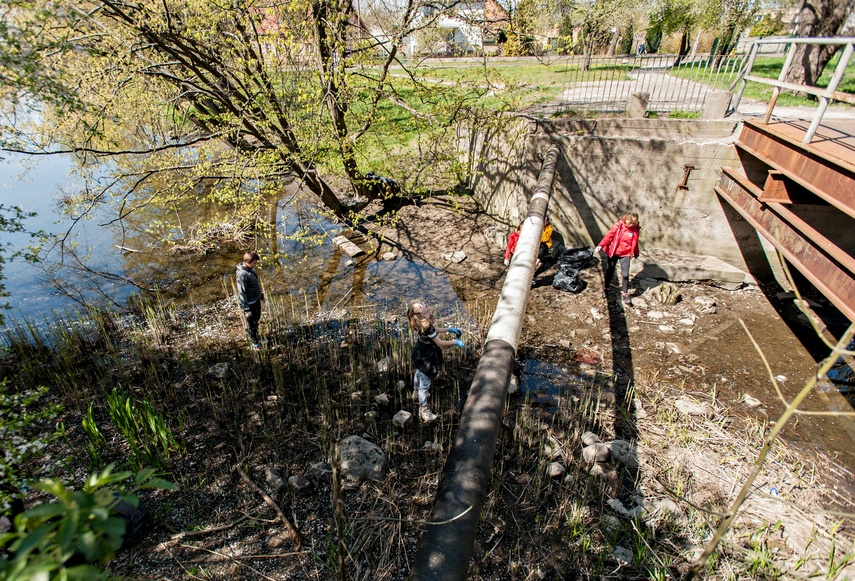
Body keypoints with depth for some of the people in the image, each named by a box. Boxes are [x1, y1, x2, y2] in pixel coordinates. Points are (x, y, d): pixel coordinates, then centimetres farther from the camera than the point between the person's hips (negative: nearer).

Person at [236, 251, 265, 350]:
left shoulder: (251, 268, -3)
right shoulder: (242, 275, -29)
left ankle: (249, 329, 51)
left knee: (257, 318, 26)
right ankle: (255, 344, 26)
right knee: (252, 323, 8)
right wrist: (246, 309, -20)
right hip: (249, 303, -8)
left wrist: (261, 294, 23)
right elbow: (241, 293, -24)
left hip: (256, 299, 8)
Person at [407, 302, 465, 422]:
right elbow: (440, 343, -29)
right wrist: (456, 342, -17)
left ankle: (416, 393, 61)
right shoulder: (426, 326, -38)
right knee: (425, 383, 7)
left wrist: (449, 329, 5)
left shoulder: (424, 321, -11)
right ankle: (423, 410, 25)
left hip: (420, 353, 10)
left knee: (419, 373, 33)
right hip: (425, 358, -10)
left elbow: (433, 330, 7)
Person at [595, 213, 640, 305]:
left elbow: (635, 242, 12)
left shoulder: (636, 229, -2)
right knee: (610, 271, 13)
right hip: (613, 252, -1)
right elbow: (609, 235, -14)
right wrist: (601, 245, -27)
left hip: (625, 254, 1)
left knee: (625, 274, -6)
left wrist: (636, 253, 23)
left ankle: (625, 293, 10)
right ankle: (605, 288, 32)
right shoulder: (618, 225, -11)